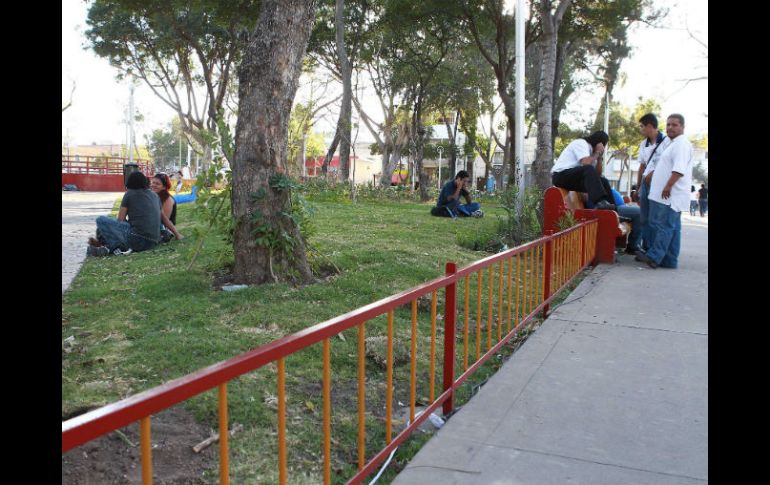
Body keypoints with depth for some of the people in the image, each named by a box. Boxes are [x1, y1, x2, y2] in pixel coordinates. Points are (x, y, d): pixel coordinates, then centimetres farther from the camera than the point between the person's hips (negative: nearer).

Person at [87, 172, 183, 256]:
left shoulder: (129, 194, 5)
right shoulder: (154, 195, 19)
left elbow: (120, 220, 7)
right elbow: (164, 218, 25)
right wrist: (177, 234, 33)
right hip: (153, 243, 6)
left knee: (101, 220, 1)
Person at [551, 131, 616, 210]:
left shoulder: (590, 150, 17)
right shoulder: (581, 143, -7)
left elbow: (598, 174, 12)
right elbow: (586, 163, -24)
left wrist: (599, 157, 3)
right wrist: (597, 153, -8)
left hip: (574, 178, 9)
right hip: (560, 175, -9)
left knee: (603, 181, -2)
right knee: (588, 169, -32)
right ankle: (600, 202, -42)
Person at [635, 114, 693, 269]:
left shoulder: (681, 144, -10)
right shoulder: (674, 144, 23)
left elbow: (679, 168, -22)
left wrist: (668, 186, -26)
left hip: (670, 195, -11)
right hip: (669, 196, 11)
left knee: (662, 226, -11)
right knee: (672, 227, 10)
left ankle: (654, 257, -12)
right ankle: (669, 260, 12)